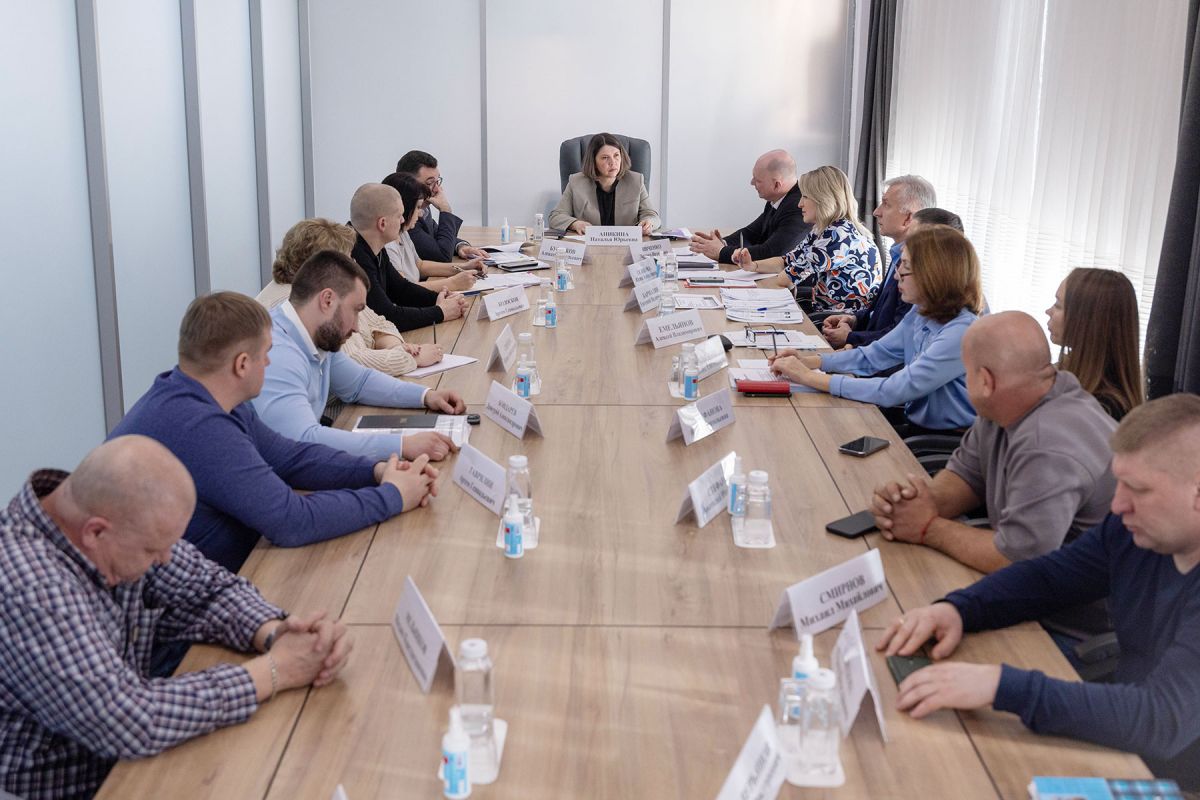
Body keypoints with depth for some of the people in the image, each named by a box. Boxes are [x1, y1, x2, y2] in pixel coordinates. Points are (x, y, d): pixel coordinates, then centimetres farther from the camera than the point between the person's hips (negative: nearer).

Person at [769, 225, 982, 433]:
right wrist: (808, 362, -4)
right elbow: (873, 356, 10)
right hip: (916, 421, 7)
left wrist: (811, 378, -25)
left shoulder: (962, 333, -26)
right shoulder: (920, 314, 2)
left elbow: (893, 391, -29)